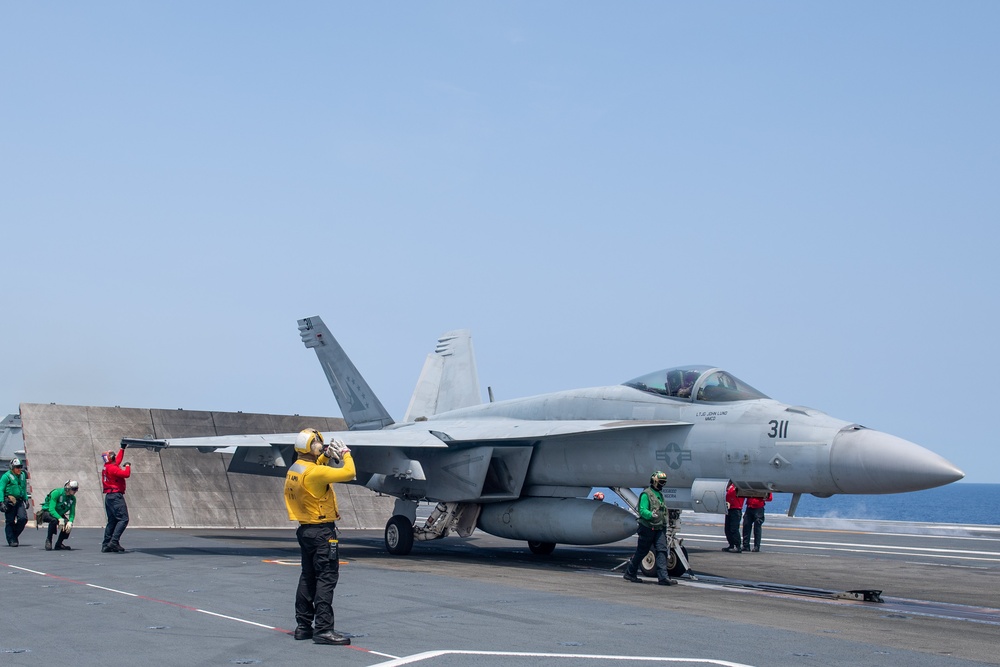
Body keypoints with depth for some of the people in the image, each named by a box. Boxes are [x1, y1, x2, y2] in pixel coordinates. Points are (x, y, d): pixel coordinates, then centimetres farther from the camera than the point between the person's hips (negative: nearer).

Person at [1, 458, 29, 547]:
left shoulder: (23, 475, 13)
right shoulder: (6, 476, -6)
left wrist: (26, 500, 19)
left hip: (19, 501, 5)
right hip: (9, 502, -5)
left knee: (23, 518, -9)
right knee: (10, 521, 0)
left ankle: (14, 535, 11)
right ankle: (11, 540, 7)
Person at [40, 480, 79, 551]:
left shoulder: (73, 498, -7)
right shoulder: (57, 493, -25)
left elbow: (72, 513, -11)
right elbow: (51, 509, -32)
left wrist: (70, 522, -32)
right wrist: (60, 519, -44)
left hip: (60, 514, 5)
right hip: (47, 512, -5)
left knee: (68, 525, -22)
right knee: (54, 520, -39)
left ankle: (59, 544, -2)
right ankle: (48, 540, -20)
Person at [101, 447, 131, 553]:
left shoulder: (107, 467, 16)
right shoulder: (112, 468, -13)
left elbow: (118, 460, 33)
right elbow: (126, 474, -20)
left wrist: (122, 448, 38)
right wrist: (127, 466, -1)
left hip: (109, 497, 10)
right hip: (116, 496, -10)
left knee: (112, 521, 12)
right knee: (123, 519, -13)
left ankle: (106, 545, 10)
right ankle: (114, 542, -23)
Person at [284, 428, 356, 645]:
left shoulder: (295, 469, 7)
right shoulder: (314, 472, -21)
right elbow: (348, 473, -23)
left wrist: (326, 456, 15)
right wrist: (345, 453, -7)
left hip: (305, 529, 10)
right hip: (322, 531, -10)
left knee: (308, 577, 15)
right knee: (327, 578, -7)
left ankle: (303, 626, 20)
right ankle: (323, 629, -9)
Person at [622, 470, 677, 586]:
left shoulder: (660, 495, 19)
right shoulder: (646, 494, -8)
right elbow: (642, 510, -17)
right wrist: (651, 515, -35)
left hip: (659, 528, 7)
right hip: (647, 528, -7)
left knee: (662, 550, -7)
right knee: (641, 552, 2)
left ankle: (663, 577, -11)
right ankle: (630, 573, 18)